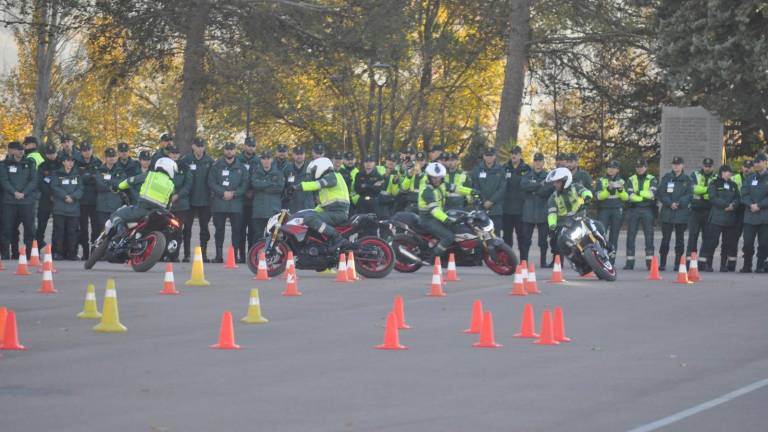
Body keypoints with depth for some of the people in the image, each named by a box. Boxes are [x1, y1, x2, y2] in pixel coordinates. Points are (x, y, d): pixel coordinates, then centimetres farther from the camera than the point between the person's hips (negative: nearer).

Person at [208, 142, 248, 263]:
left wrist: (234, 193, -9)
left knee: (237, 229, -2)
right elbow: (211, 182, 0)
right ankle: (219, 254, 4)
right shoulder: (216, 166, 6)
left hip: (236, 202, 1)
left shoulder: (241, 167, 10)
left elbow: (245, 184, 5)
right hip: (219, 203, -1)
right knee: (219, 229, 1)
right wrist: (223, 193, -12)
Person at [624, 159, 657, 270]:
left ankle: (649, 261, -2)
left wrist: (638, 192, -9)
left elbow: (652, 193, -9)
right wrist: (645, 197, -12)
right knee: (631, 235, -1)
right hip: (634, 210, 2)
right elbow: (630, 196, -4)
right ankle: (630, 262, 2)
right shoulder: (631, 180, 11)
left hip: (647, 210, -2)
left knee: (649, 235, -5)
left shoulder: (652, 180, 7)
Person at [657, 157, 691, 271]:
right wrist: (670, 203, -13)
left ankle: (678, 263, 9)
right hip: (667, 213, 0)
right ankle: (662, 263, -1)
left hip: (681, 213, 0)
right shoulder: (666, 178, 7)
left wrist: (679, 203, -16)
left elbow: (689, 195, -1)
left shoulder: (687, 179, 7)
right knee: (665, 238, -4)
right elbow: (661, 194, 1)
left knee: (680, 239, 4)